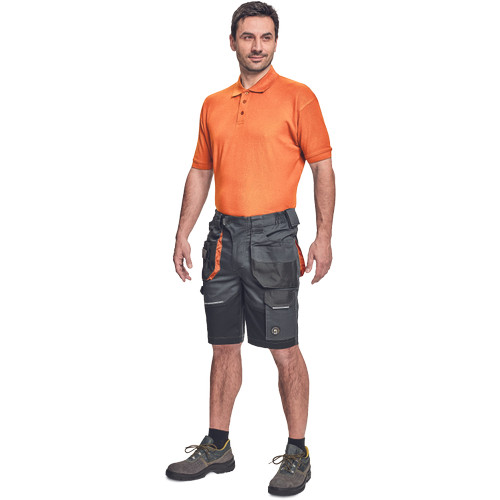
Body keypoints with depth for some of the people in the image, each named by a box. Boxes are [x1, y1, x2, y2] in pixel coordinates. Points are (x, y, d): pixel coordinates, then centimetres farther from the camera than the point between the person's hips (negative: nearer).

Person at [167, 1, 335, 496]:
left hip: (272, 237, -5)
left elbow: (323, 168, -3)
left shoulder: (297, 97, -1)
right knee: (224, 346, 12)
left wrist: (324, 236, -10)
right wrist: (182, 235, 11)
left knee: (284, 349, -1)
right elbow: (200, 173, 17)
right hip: (223, 237, 5)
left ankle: (298, 454, 12)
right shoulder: (213, 105, 13)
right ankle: (217, 446, 24)